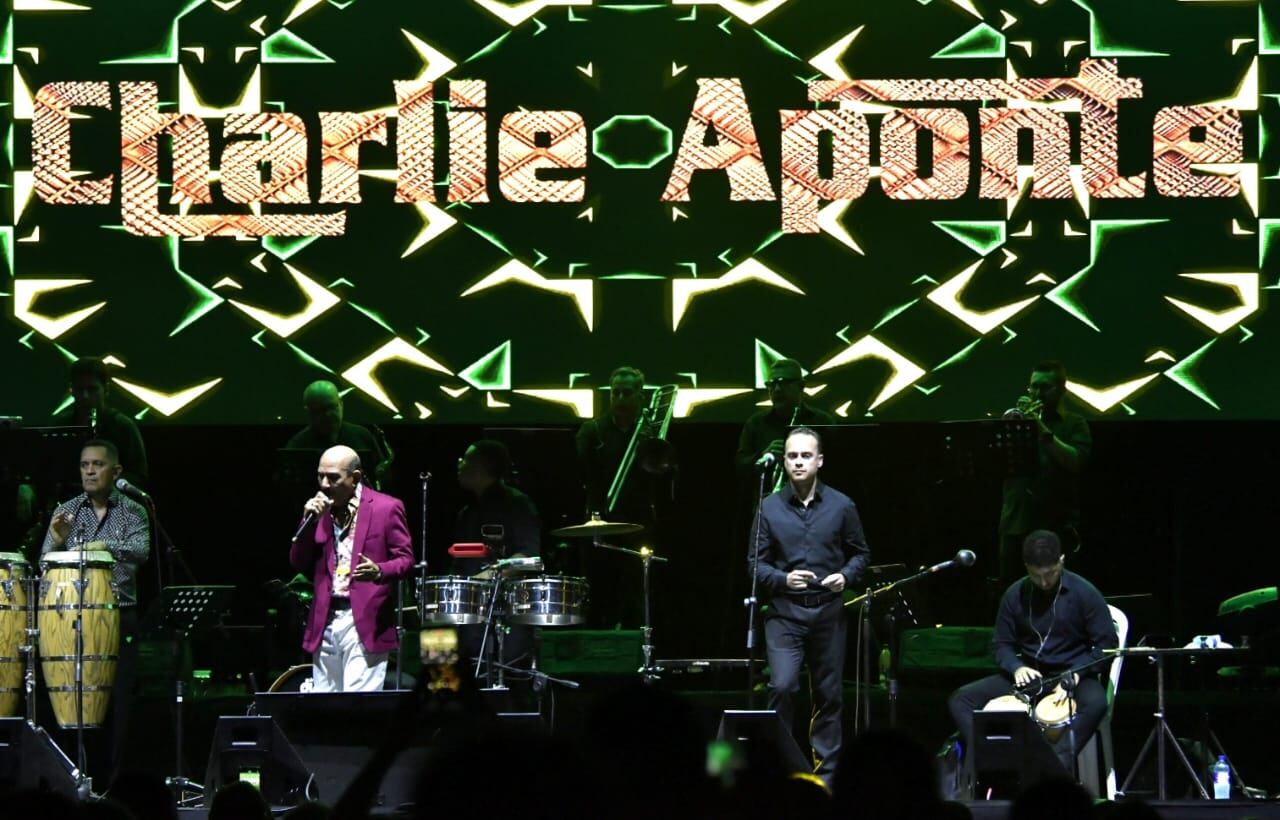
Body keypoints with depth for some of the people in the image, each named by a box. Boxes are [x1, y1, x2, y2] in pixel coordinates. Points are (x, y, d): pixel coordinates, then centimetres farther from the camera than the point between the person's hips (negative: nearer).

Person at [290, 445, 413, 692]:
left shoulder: (386, 508, -2)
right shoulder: (318, 508, 12)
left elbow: (405, 559, -2)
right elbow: (299, 563, 9)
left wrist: (379, 571, -23)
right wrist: (310, 521, -6)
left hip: (366, 623, -5)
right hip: (325, 622, 5)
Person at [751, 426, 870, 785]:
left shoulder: (841, 506, 2)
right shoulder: (769, 508, 1)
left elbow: (860, 554, 11)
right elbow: (756, 563, 4)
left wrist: (845, 576, -9)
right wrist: (782, 579, -15)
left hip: (828, 611, 1)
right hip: (784, 612, -1)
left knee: (828, 695, 6)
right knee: (782, 686, -17)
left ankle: (826, 774, 15)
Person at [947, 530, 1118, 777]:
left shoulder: (1084, 594, -9)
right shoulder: (1015, 595, 2)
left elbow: (1107, 645, -8)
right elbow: (1002, 644, 9)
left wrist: (1072, 678, -21)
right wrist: (1016, 668, -14)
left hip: (1074, 675, -4)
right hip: (1028, 675, 4)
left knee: (1095, 703, -40)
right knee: (961, 699, -14)